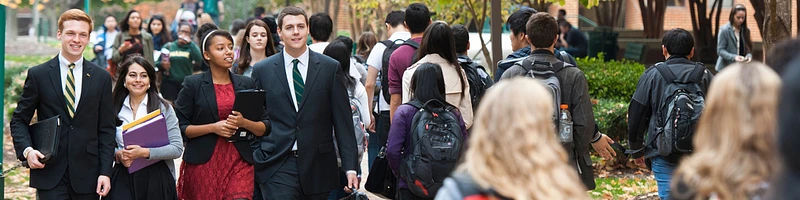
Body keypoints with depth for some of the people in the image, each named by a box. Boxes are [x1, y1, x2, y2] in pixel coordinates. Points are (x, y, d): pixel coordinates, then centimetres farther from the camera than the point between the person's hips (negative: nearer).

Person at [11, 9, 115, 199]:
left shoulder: (102, 77, 7)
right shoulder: (38, 75, 3)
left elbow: (106, 129, 6)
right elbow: (19, 120, 7)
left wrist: (105, 172, -1)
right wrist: (27, 150, -12)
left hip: (87, 174, 2)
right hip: (49, 173, -2)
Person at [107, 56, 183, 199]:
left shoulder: (164, 108, 1)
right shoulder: (115, 109, 7)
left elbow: (177, 148, -6)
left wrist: (144, 152, -17)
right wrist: (118, 154, -7)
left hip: (157, 178, -1)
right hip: (123, 178, 1)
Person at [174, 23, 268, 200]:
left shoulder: (246, 84, 11)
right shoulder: (193, 84, 3)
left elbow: (265, 128, 10)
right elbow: (180, 128, -2)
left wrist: (244, 123, -10)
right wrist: (213, 127, -14)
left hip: (239, 161, 1)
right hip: (202, 163, -1)